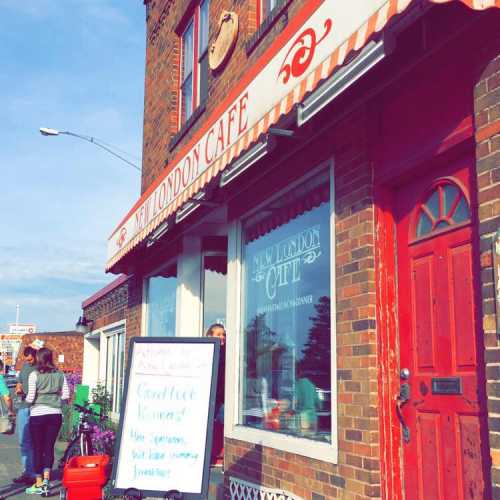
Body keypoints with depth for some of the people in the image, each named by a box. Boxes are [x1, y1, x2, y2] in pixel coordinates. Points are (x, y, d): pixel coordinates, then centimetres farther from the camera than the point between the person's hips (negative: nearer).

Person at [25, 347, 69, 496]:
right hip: (55, 415, 3)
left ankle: (38, 485, 12)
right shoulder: (60, 375, 3)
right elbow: (66, 396, 1)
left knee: (37, 449, 7)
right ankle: (46, 479, 1)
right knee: (49, 447, 10)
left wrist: (26, 399, 11)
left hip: (37, 415, -3)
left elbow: (30, 398, -11)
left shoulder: (34, 375, -8)